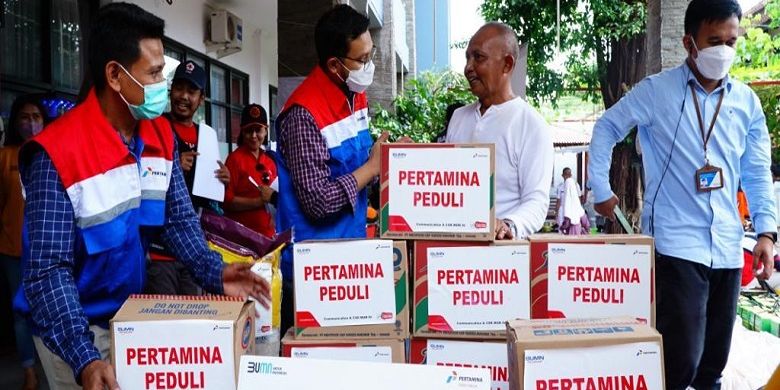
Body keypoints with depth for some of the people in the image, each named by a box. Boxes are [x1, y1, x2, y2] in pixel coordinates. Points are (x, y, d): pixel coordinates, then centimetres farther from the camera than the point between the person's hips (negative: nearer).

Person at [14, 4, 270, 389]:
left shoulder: (161, 136, -4)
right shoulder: (57, 153, -24)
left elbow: (180, 219, -1)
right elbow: (48, 268, -26)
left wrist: (215, 273, -19)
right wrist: (83, 357, -36)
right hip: (71, 330, -6)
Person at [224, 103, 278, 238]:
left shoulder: (270, 161, 10)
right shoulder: (235, 158, -6)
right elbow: (227, 201, -11)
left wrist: (275, 198, 0)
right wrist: (261, 200, -18)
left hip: (267, 233, 6)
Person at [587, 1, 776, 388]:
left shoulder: (746, 101, 8)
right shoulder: (656, 91, -4)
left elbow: (757, 172, 12)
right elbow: (605, 129, 5)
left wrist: (766, 231, 4)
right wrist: (601, 190, 2)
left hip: (728, 248, 5)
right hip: (677, 245, -5)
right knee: (682, 358, -10)